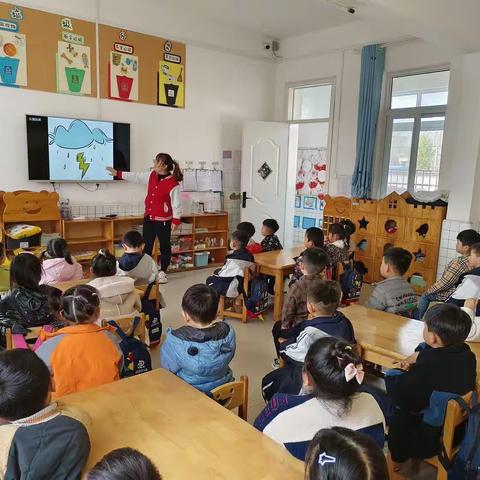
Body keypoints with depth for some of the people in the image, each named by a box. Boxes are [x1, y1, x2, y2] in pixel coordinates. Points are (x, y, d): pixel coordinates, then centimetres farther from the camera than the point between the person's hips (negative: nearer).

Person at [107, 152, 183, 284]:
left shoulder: (173, 183, -18)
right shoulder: (152, 175, 3)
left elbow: (176, 203, -16)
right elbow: (136, 177, 15)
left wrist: (176, 220, -19)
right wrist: (117, 173, 15)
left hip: (163, 220, -7)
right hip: (148, 218, 7)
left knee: (165, 246, 9)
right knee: (146, 246, 13)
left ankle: (163, 272, 23)